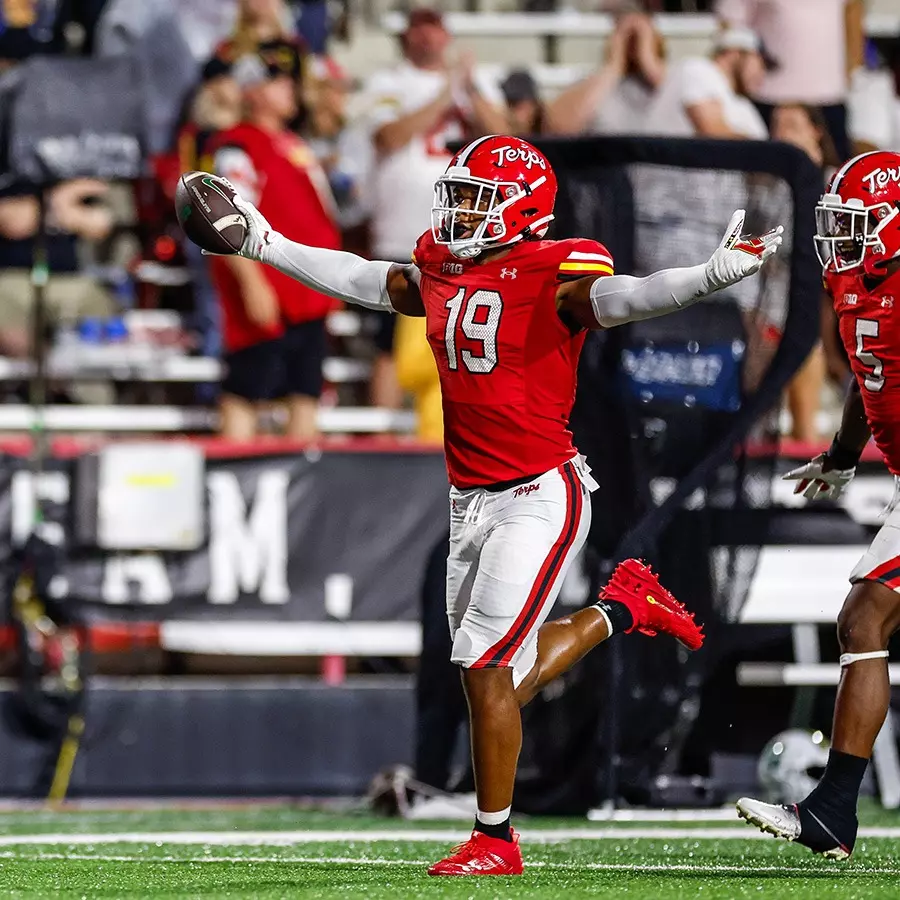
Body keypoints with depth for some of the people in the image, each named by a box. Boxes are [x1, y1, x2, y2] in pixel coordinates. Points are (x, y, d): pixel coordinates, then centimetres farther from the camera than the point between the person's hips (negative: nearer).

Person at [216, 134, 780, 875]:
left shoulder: (553, 275, -14)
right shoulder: (440, 272, 8)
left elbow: (622, 298, -29)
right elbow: (362, 280, 23)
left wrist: (712, 276, -46)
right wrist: (269, 247, 27)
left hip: (540, 496, -8)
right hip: (471, 501, 8)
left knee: (486, 666, -10)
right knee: (509, 677, 12)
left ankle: (496, 841, 4)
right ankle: (622, 607, 35)